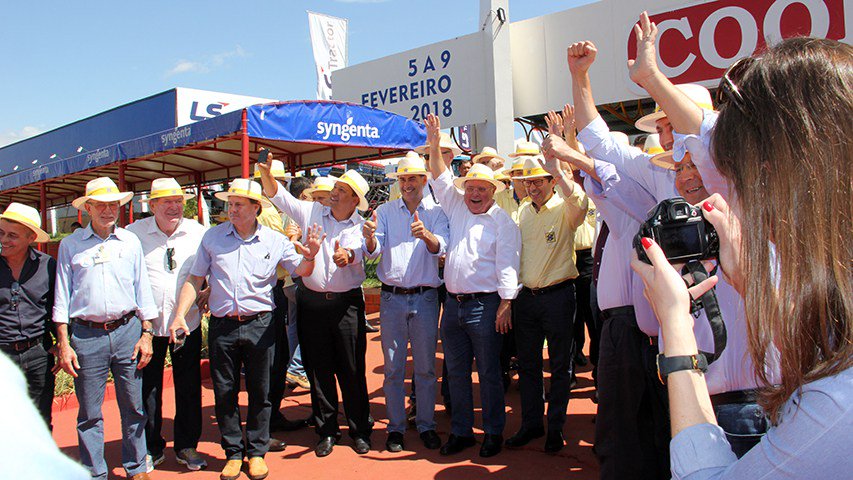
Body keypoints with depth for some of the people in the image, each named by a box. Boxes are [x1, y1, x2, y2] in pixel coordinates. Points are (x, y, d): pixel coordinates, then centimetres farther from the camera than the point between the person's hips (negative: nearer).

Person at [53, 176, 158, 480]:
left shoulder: (130, 242, 10)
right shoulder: (70, 245, 6)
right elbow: (62, 295, 5)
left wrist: (146, 333, 5)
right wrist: (63, 343, -1)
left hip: (127, 331, 1)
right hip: (86, 336, -1)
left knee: (133, 408, 7)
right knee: (89, 413, 5)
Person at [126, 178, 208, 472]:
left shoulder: (198, 233, -1)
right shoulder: (133, 233, -3)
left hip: (188, 322, 1)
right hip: (147, 322, 0)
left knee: (188, 387, 8)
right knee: (147, 387, 9)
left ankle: (187, 447, 24)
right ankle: (151, 449, 26)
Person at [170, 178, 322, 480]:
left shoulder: (275, 241, 3)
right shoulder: (213, 237, 5)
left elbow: (301, 270, 8)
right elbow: (195, 279, 7)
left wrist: (310, 254, -14)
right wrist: (180, 315, -3)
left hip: (259, 325, -1)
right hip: (222, 326, 1)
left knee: (260, 392, 7)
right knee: (224, 392, 8)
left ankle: (257, 452, 22)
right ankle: (233, 452, 24)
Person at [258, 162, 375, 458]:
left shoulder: (360, 227, -1)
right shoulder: (312, 212, 5)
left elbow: (357, 253, -17)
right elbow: (278, 195, 5)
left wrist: (346, 256, -40)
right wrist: (266, 172, -12)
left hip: (346, 303, -2)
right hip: (312, 300, 2)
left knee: (352, 370, 2)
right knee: (319, 369, 9)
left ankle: (360, 430, 17)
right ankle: (327, 430, 23)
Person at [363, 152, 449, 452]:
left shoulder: (436, 212, 3)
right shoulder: (385, 211, 6)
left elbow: (440, 247, -14)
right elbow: (373, 251, -4)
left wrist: (426, 234, -36)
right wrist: (370, 238, -27)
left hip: (425, 297, -1)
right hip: (392, 297, 1)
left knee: (425, 366, 7)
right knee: (393, 367, 6)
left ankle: (426, 425, 20)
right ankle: (396, 427, 18)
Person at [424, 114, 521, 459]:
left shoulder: (502, 222, -3)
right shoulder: (456, 209, 14)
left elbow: (506, 266, -9)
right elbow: (441, 179, 12)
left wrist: (505, 304, -14)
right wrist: (434, 145, 0)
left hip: (485, 305, -6)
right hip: (453, 303, 6)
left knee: (489, 373, 3)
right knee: (456, 372, 11)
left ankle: (493, 433, 17)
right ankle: (460, 431, 23)